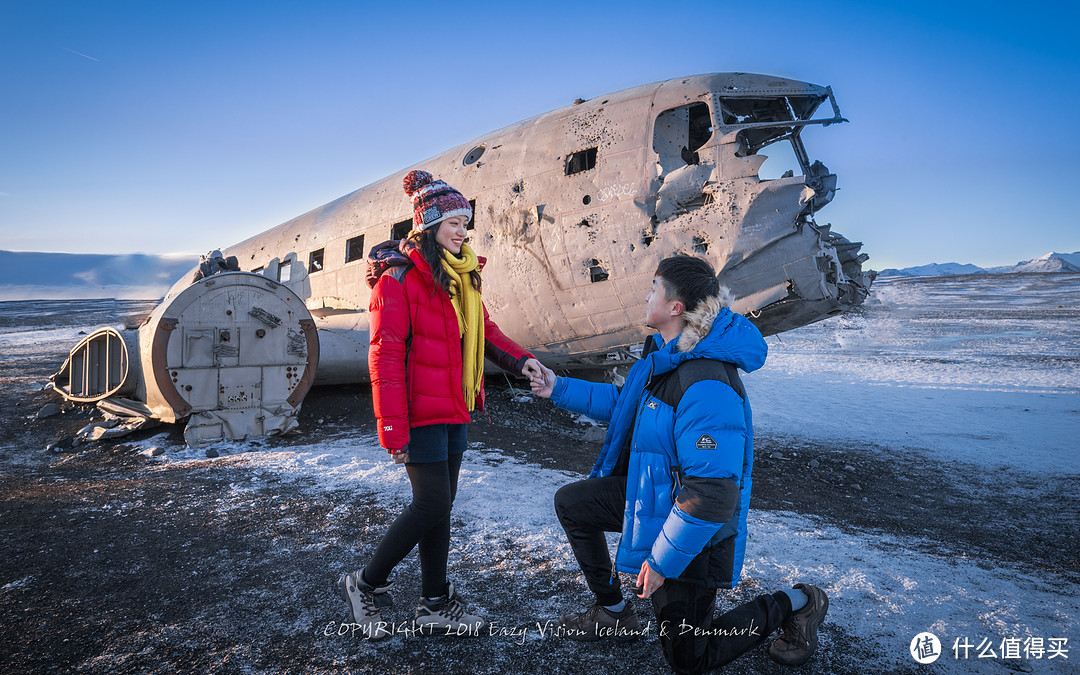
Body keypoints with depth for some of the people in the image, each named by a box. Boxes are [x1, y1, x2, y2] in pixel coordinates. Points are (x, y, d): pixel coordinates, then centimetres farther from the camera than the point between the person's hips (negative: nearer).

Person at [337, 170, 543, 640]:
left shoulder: (459, 275, 13)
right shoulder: (399, 277, -13)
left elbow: (484, 331, 18)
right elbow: (384, 354, -18)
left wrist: (517, 359, -1)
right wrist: (392, 428, -21)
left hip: (454, 410, 8)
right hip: (420, 412, -8)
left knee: (439, 505, 12)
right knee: (432, 504, -6)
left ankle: (435, 605, 24)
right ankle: (366, 585, 15)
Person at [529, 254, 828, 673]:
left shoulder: (707, 387, -35)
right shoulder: (666, 353, -3)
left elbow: (712, 494, -34)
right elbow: (625, 403, 14)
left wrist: (662, 560, -25)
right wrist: (560, 389, 9)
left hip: (692, 531, -9)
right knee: (570, 502, 14)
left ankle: (795, 604, 22)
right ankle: (614, 613, 26)